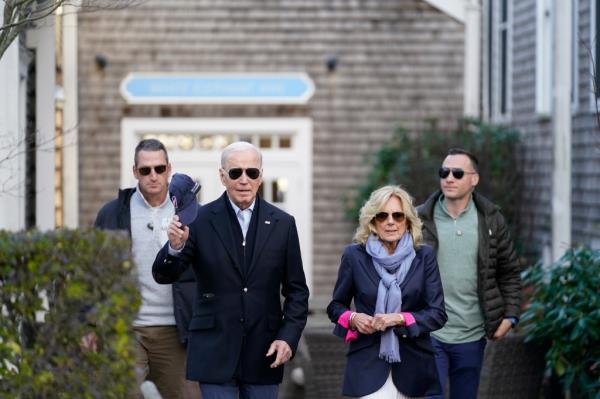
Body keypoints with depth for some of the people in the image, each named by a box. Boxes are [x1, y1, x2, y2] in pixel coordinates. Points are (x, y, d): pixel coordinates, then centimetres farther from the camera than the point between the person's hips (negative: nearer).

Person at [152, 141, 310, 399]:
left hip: (265, 353, 2)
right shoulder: (200, 220, -2)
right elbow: (164, 275, -6)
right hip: (215, 351, -2)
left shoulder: (282, 223, 4)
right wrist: (175, 247, -27)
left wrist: (288, 338, -6)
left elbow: (296, 290, 7)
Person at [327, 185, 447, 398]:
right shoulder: (355, 256, 1)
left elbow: (437, 314, 0)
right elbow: (336, 306, 12)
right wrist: (352, 318, -10)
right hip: (368, 363, -2)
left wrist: (399, 319, -15)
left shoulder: (424, 256, 2)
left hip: (411, 364, 2)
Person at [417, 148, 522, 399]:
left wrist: (510, 315, 2)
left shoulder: (491, 220, 3)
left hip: (471, 337, 2)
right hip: (428, 333, -2)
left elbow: (509, 273, 10)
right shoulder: (420, 220, -2)